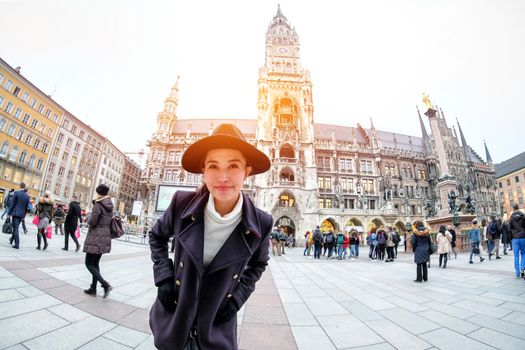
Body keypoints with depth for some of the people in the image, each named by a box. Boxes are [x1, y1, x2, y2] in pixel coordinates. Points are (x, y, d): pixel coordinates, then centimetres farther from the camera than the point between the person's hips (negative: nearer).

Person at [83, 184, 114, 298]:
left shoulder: (98, 204, -14)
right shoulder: (110, 205, 9)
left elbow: (92, 222, -16)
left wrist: (88, 222, 5)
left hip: (96, 238, -8)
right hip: (105, 237, 8)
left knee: (89, 264, 1)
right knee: (95, 263, 17)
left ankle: (106, 285, -9)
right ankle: (93, 289, 24)